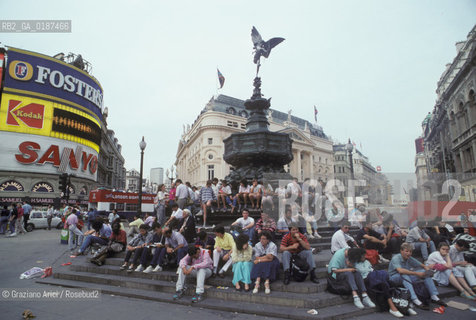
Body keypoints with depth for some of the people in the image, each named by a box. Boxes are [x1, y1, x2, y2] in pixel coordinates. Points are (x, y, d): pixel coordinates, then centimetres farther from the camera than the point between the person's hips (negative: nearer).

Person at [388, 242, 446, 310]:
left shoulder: (410, 258, 1)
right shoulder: (396, 258, -22)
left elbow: (422, 265, 9)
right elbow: (400, 270, -39)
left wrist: (426, 267, -15)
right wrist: (416, 273, -39)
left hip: (407, 277, 7)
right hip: (395, 278, -7)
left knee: (424, 271, -6)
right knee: (404, 275, -40)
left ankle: (434, 297, -6)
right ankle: (415, 300, -43)